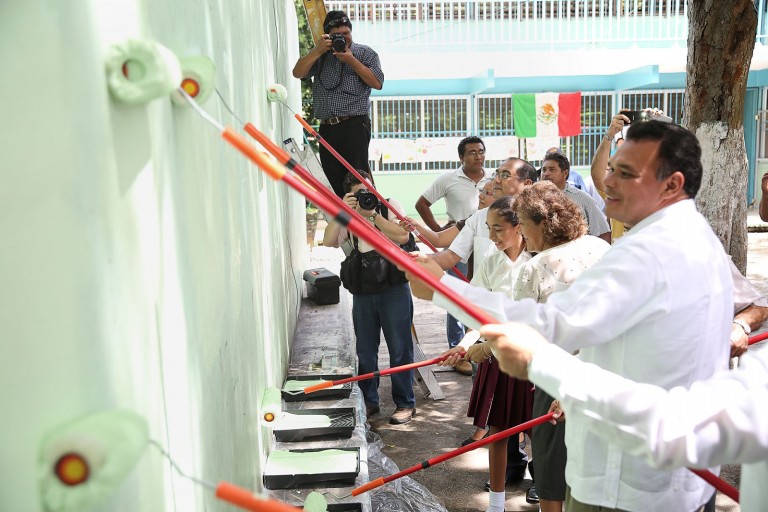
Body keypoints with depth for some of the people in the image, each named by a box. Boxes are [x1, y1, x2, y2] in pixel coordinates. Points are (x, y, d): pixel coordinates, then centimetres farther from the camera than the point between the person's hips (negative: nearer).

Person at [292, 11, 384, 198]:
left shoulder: (365, 53, 9)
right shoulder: (320, 54, 19)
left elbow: (377, 83, -4)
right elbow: (298, 73, 7)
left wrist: (351, 60, -8)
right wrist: (317, 51, -4)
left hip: (354, 126, -4)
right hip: (326, 128, 4)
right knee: (333, 181, 4)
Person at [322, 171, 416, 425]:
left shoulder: (389, 205, 1)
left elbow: (402, 236, -15)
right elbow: (329, 241, -5)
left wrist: (373, 214, -17)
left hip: (394, 288, -3)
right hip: (363, 290, 4)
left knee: (399, 347, 3)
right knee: (365, 349, 11)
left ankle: (405, 403, 14)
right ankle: (368, 401, 26)